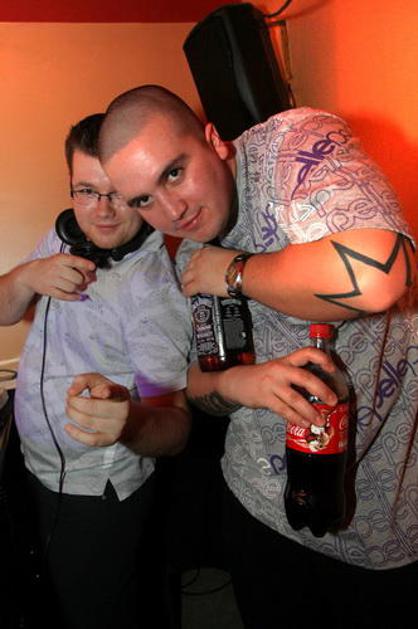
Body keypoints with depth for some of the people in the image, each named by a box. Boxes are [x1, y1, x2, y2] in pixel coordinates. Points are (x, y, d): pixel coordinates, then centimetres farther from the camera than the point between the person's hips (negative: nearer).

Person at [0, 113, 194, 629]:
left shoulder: (153, 283, -27)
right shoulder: (66, 235, -4)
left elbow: (175, 424, -30)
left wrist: (127, 421, -53)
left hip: (97, 490, -7)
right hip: (43, 469, 7)